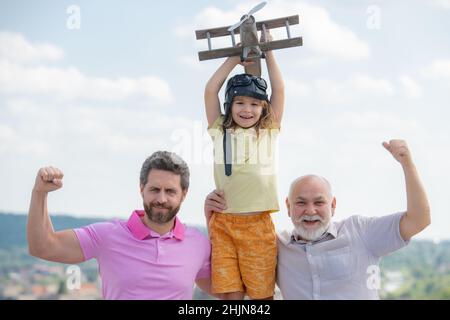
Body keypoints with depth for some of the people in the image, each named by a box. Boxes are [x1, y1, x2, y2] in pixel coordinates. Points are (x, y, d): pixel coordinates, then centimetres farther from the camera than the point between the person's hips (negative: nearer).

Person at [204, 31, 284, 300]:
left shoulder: (269, 131, 12)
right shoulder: (221, 131, 12)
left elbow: (279, 89, 10)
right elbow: (210, 91, 9)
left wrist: (268, 52, 17)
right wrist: (235, 58, 15)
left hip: (258, 224, 0)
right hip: (223, 222, 0)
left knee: (262, 292, 2)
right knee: (230, 294, -3)